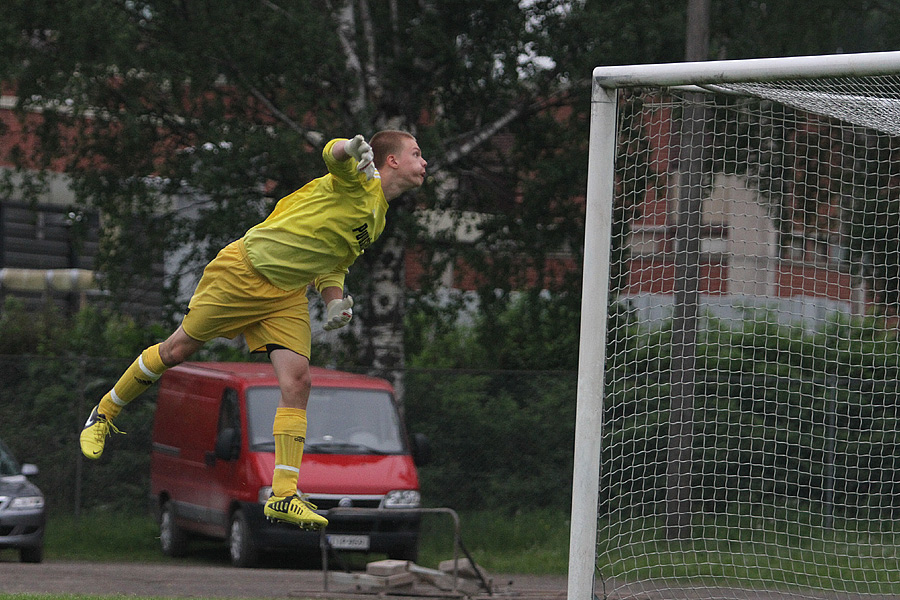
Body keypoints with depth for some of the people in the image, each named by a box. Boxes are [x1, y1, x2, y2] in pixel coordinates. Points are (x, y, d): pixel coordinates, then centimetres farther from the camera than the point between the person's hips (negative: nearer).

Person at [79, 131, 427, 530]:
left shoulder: (377, 220, 14)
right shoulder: (359, 179, -11)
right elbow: (332, 154, -34)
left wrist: (335, 300, 5)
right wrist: (349, 148, -57)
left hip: (288, 295, 7)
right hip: (245, 269, -7)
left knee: (297, 380, -12)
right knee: (176, 351, 1)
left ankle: (283, 496, -13)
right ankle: (104, 414, 24)